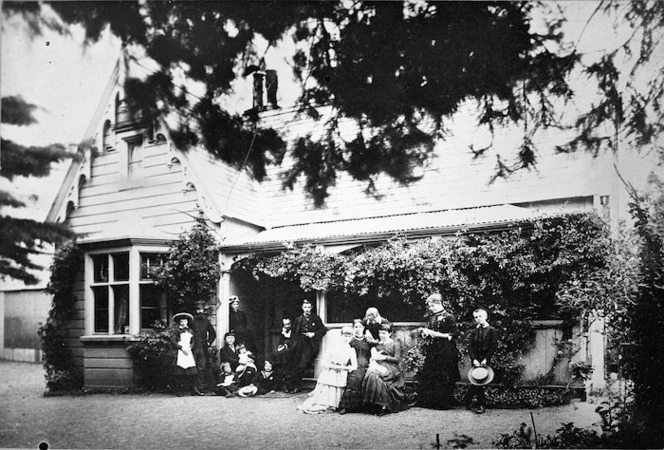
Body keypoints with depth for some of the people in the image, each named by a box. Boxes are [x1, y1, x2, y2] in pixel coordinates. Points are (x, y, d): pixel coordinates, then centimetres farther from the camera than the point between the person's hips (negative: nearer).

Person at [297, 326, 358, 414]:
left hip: (340, 376, -1)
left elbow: (354, 366, -2)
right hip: (328, 374, 1)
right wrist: (332, 366, -14)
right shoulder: (334, 348, 7)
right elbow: (326, 362, 6)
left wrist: (342, 367, -14)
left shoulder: (351, 351, 4)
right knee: (324, 392, 1)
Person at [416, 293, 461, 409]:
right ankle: (428, 401, 15)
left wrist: (440, 335, -19)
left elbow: (455, 333, -13)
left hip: (444, 352, -7)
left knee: (443, 378, -4)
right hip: (432, 351, 7)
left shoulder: (448, 317, -8)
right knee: (427, 376, 6)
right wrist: (424, 331, 1)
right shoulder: (432, 317, 14)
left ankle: (444, 403, 6)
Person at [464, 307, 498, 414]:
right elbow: (470, 346, 4)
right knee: (477, 382, 2)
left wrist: (485, 359, -13)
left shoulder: (492, 331, -1)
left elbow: (493, 347, -5)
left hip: (485, 361, -3)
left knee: (478, 382, -6)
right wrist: (474, 359, -10)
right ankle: (482, 404, 11)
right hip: (475, 360, 3)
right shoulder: (473, 332, 10)